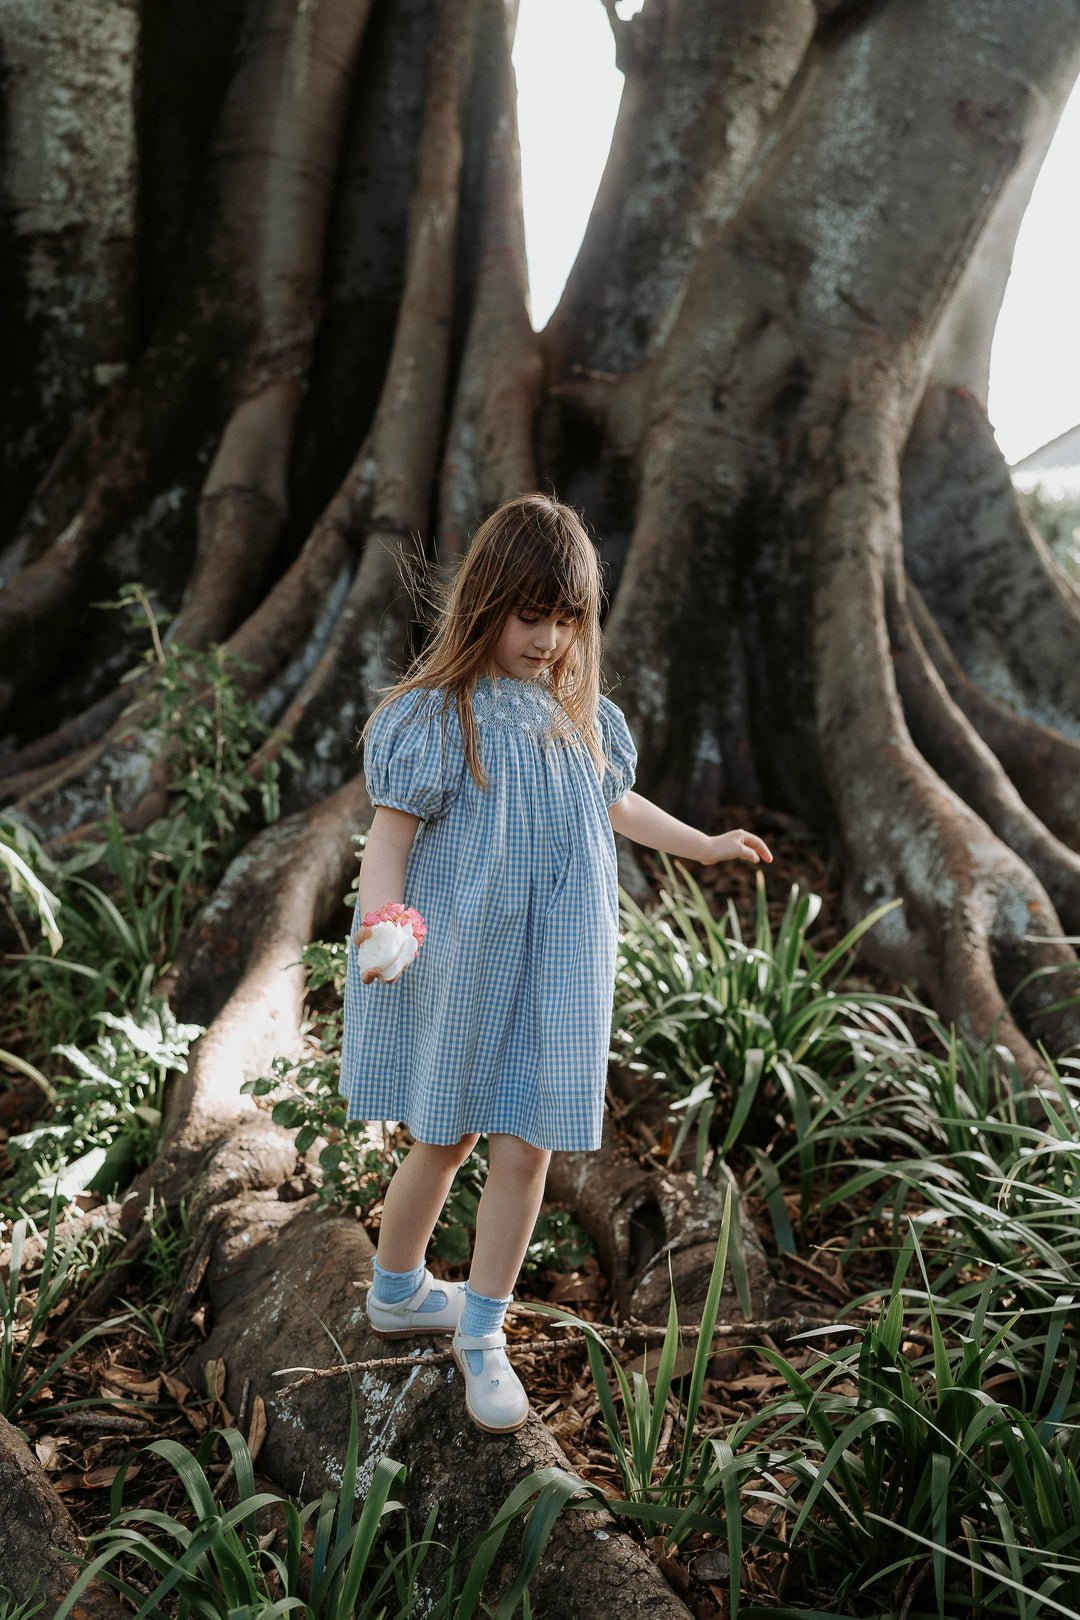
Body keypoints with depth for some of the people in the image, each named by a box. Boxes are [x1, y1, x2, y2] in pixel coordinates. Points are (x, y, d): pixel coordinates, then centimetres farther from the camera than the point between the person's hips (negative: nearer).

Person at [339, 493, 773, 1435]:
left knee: (525, 1147, 4)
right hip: (460, 963, -4)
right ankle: (397, 1294, 38)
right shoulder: (436, 714, -12)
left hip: (552, 969, 4)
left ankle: (482, 1333, 22)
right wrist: (384, 925, -32)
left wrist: (702, 845, 30)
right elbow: (390, 836, -15)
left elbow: (612, 803, 22)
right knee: (447, 1139, 12)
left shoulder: (576, 711, 6)